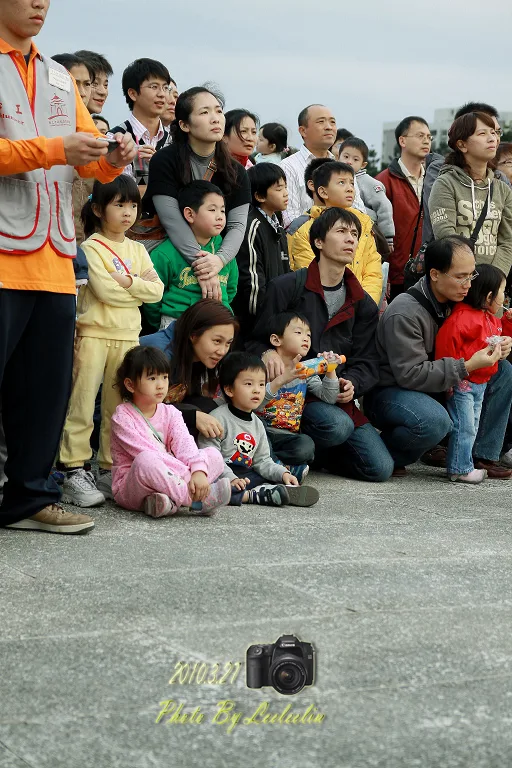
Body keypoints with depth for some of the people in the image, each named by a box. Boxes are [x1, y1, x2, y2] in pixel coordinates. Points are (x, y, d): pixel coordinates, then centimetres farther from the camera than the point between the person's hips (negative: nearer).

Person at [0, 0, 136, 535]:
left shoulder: (59, 78, 18)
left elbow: (87, 156, 16)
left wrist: (110, 160, -5)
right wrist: (52, 151, -19)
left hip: (53, 261, 6)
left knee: (48, 385, 8)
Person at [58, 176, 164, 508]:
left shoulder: (138, 250, 14)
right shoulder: (92, 247, -4)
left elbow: (157, 291, 3)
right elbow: (105, 290, -16)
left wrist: (127, 282, -11)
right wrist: (140, 287, -6)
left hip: (128, 336, 6)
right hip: (94, 334, -6)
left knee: (118, 408, 8)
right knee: (82, 406, -7)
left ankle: (110, 470, 15)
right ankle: (74, 471, -4)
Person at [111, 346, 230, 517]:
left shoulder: (170, 413, 8)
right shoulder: (122, 417, -9)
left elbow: (184, 444, -9)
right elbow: (146, 453, -20)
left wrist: (199, 471, -30)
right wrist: (189, 473, -27)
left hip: (166, 479, 6)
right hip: (130, 487, -6)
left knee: (214, 455, -9)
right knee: (146, 461, -39)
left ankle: (170, 502, -30)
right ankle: (199, 501, -31)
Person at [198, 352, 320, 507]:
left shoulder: (257, 424, 15)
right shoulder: (219, 418, -11)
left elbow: (262, 461, 17)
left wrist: (282, 473, -2)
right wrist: (230, 479, -26)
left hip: (244, 477, 8)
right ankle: (254, 495, -42)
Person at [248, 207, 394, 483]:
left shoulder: (363, 304, 13)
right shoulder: (286, 287, -2)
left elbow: (366, 361, 9)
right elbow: (257, 341, 0)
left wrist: (351, 383, -13)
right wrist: (267, 353, -24)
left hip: (337, 397, 5)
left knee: (380, 469, -7)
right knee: (338, 425, -36)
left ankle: (312, 451, 15)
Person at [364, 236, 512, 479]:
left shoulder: (455, 300, 1)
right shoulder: (404, 313, -25)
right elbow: (410, 374, -28)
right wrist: (467, 366, -28)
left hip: (439, 386, 9)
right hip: (392, 390, -9)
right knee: (435, 421, -41)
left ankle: (483, 456, -3)